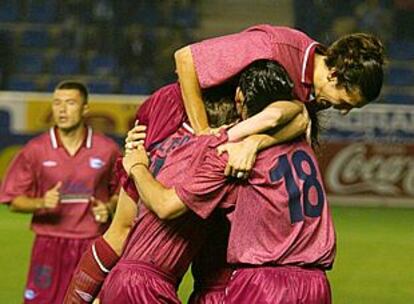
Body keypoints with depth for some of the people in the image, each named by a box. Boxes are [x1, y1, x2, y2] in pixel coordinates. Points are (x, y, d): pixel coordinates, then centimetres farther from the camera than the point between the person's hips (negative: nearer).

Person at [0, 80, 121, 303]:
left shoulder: (107, 149, 3)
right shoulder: (35, 150, 2)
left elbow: (120, 192, 15)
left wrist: (108, 208, -6)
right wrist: (41, 203, -14)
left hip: (94, 245, 0)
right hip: (50, 244, 0)